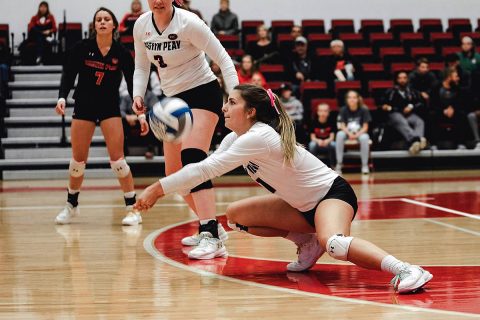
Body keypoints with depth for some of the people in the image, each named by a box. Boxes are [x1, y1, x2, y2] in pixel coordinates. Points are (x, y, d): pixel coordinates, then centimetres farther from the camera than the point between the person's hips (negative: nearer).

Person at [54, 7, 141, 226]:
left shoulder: (122, 54, -7)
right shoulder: (81, 48, -7)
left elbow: (133, 84, -4)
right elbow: (68, 75, -3)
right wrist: (62, 97, -20)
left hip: (110, 107, -1)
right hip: (83, 106, 1)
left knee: (117, 158, -10)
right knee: (78, 159, 4)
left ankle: (132, 208, -4)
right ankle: (71, 205, 24)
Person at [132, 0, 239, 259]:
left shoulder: (188, 22, -18)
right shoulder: (141, 26, -1)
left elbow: (222, 58, -16)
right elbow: (142, 67, 11)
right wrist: (138, 95, -7)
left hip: (203, 93, -7)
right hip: (174, 99, 7)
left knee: (191, 158, -27)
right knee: (174, 174, 8)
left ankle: (211, 236, -35)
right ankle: (211, 226, 26)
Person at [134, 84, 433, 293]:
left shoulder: (258, 137, -26)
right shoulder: (236, 138, 3)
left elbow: (206, 170, -29)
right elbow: (205, 166, 8)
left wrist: (158, 189, -24)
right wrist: (158, 190, -2)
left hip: (333, 193, -10)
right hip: (303, 204, 10)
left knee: (332, 242, -41)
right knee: (236, 215, 7)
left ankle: (407, 270, -42)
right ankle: (306, 241, 10)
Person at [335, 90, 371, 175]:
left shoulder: (363, 110, -8)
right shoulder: (343, 110, -6)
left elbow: (365, 127, -8)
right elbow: (342, 126, -8)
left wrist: (357, 135, -26)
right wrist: (349, 134, -28)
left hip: (360, 133, -1)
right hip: (347, 133, 1)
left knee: (364, 137, -35)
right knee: (340, 135, -32)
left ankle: (365, 165, -23)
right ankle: (339, 164, -27)